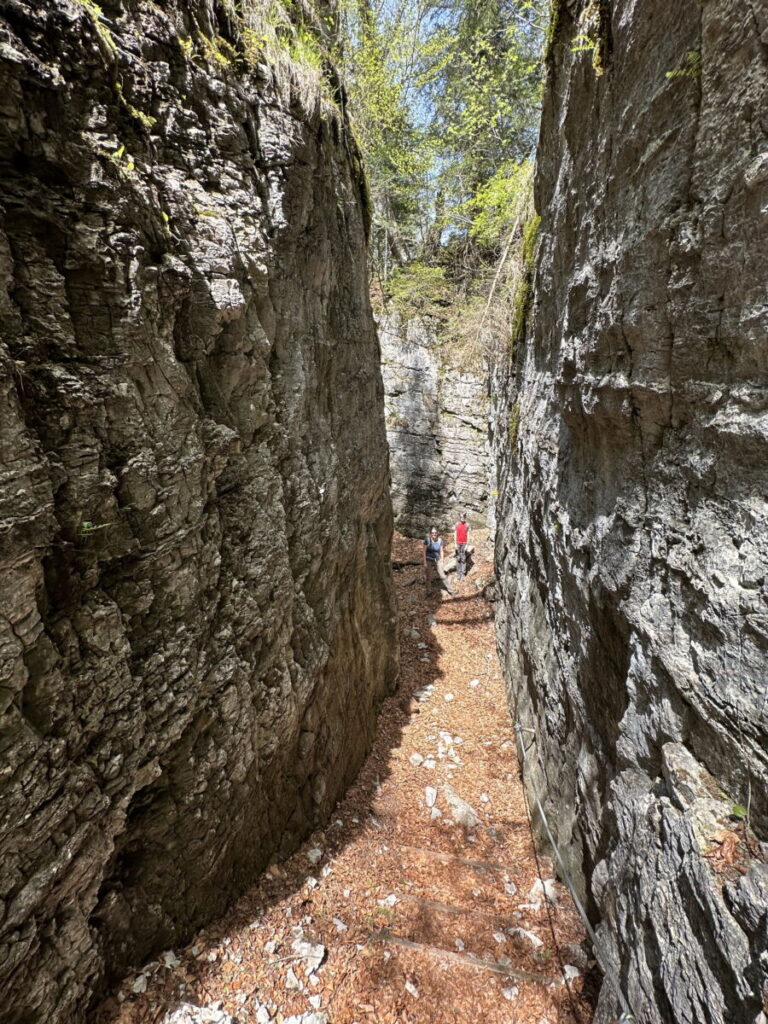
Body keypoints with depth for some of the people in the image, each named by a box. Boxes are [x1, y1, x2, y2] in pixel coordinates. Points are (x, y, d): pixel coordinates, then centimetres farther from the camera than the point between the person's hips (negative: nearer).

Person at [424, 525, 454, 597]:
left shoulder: (440, 540, -8)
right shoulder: (427, 539, -18)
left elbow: (441, 551, 1)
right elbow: (424, 551, -13)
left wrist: (442, 561, 3)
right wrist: (425, 562, -14)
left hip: (437, 560, 2)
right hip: (429, 561, -2)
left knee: (443, 576, 9)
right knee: (428, 577, 9)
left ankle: (450, 589, 24)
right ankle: (429, 592, 27)